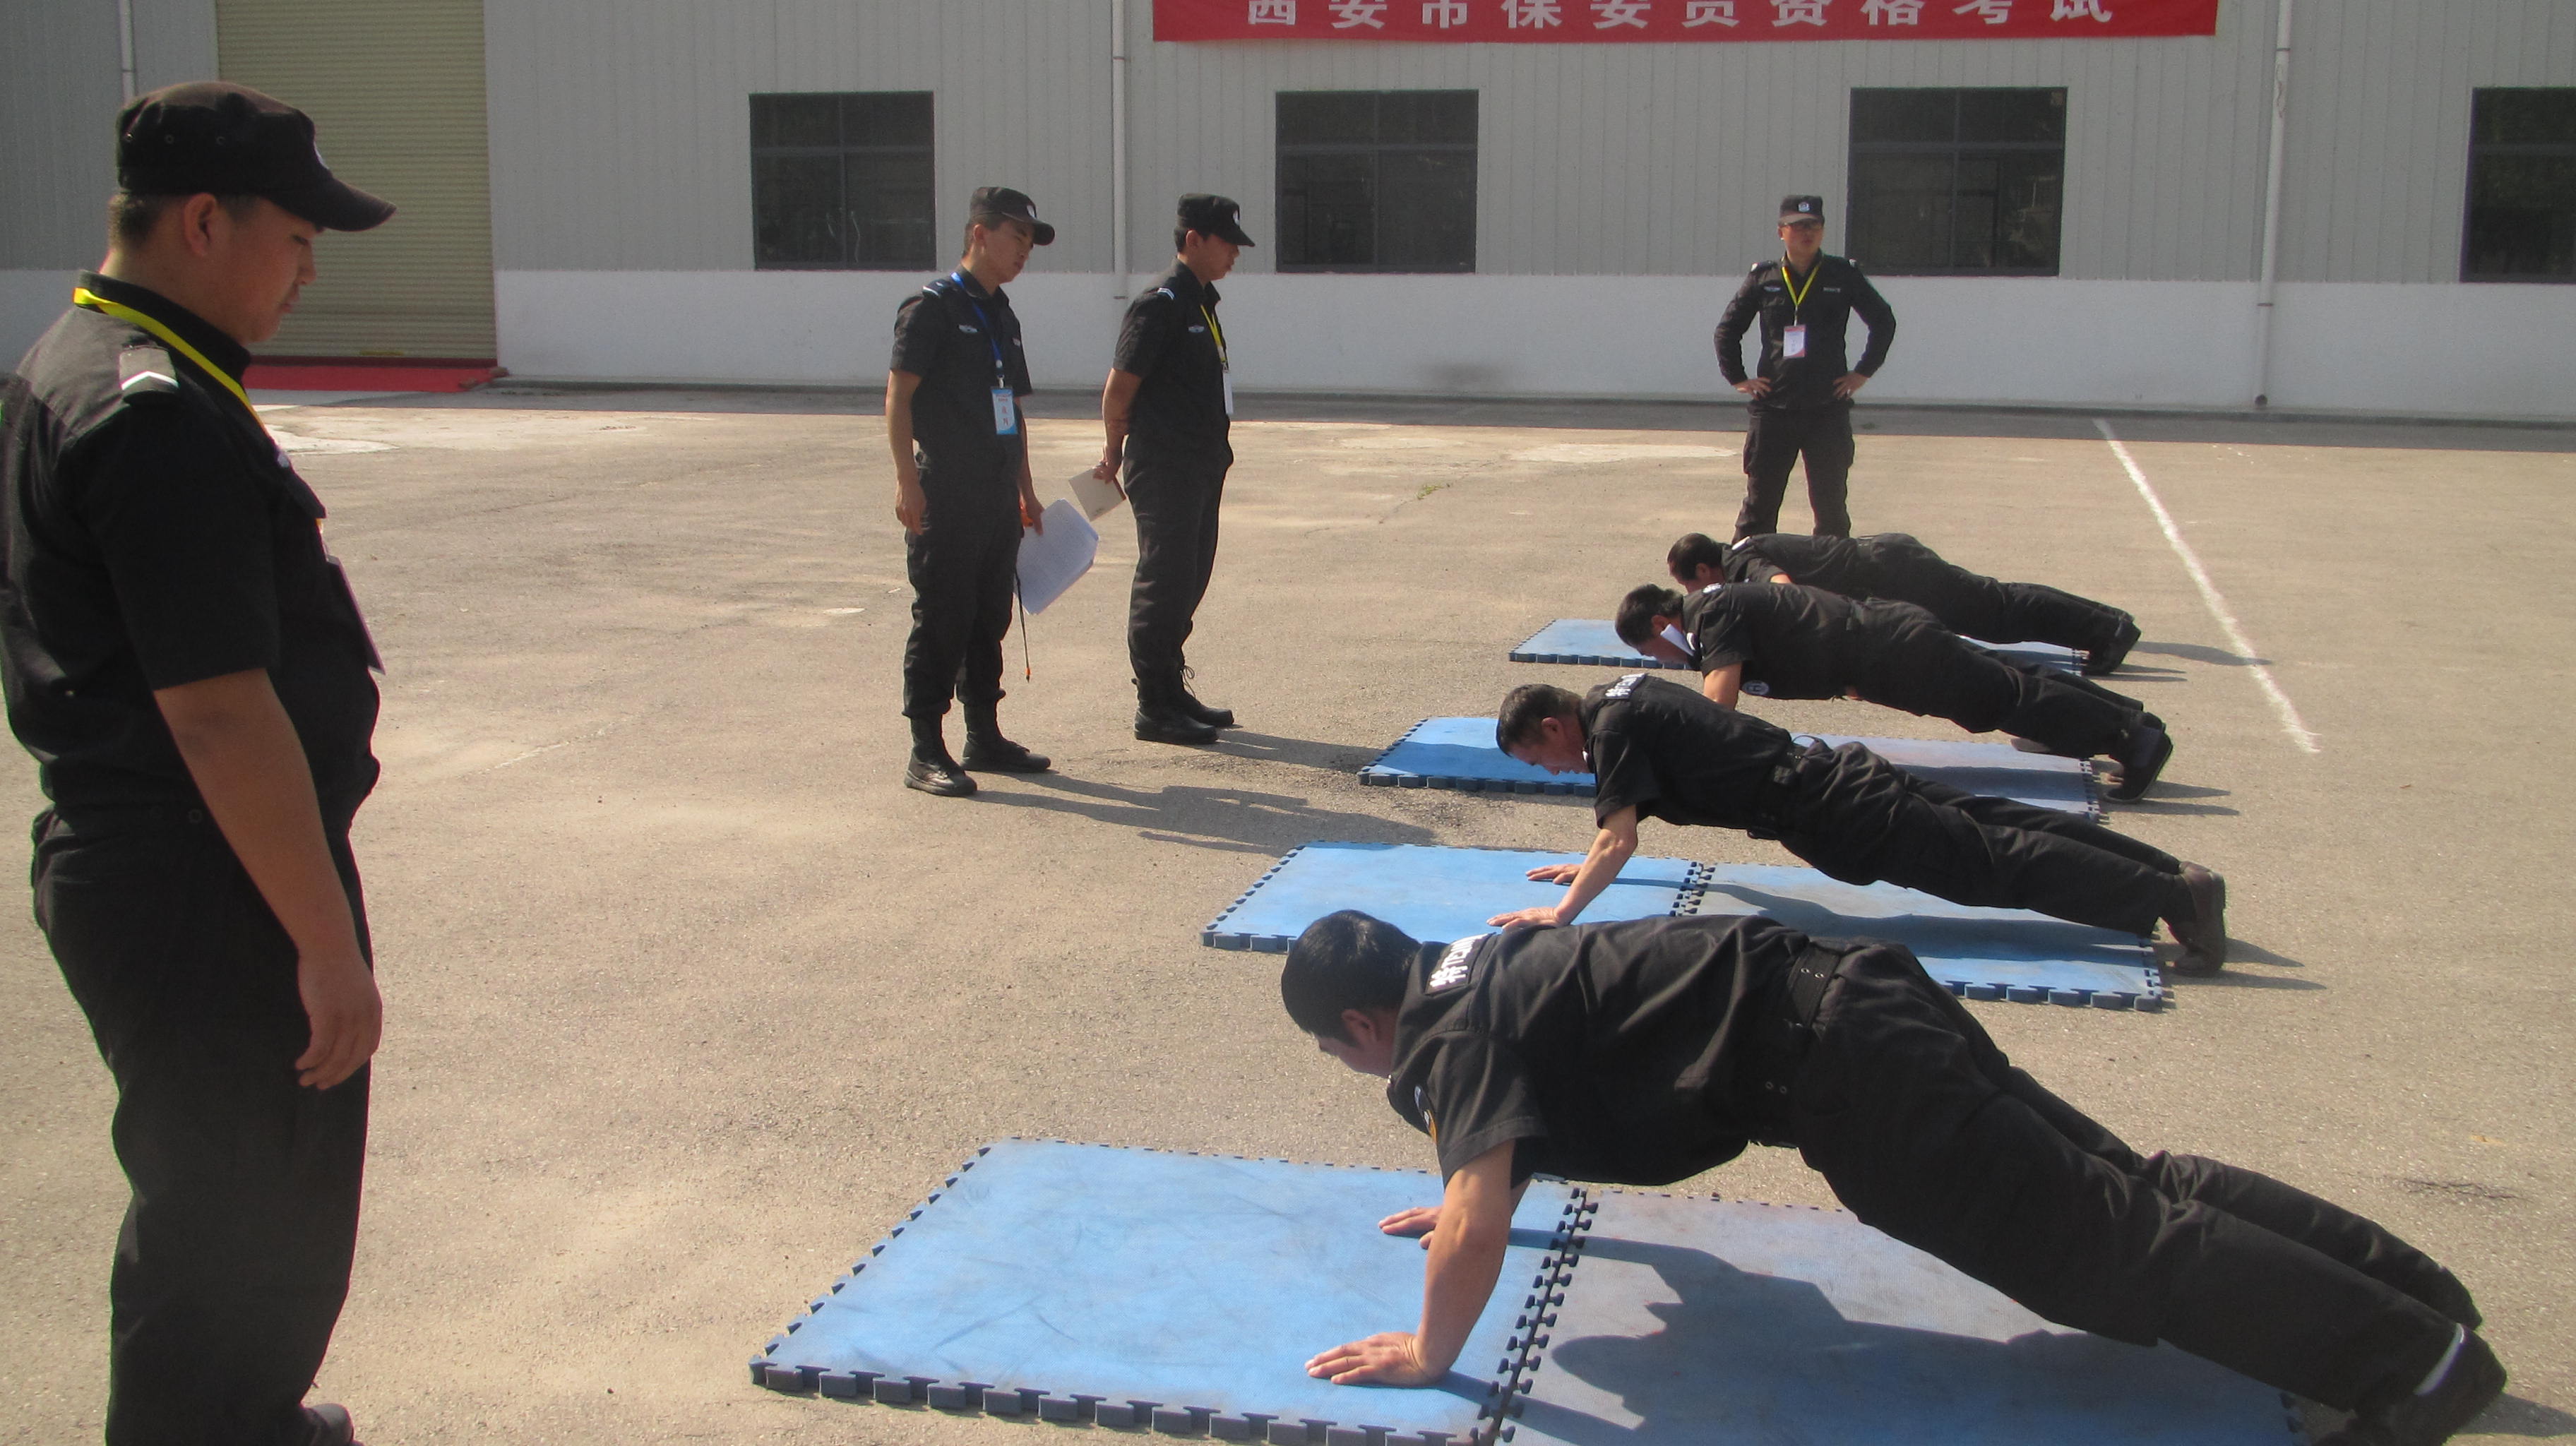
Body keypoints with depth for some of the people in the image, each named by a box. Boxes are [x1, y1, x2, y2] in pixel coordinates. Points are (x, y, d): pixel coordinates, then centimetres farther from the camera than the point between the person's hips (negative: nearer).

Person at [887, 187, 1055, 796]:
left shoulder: (1002, 316, 18)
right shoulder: (932, 307, -8)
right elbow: (898, 393, -14)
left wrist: (1026, 489, 24)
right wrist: (907, 478, -21)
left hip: (998, 498, 8)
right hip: (946, 497, -8)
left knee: (990, 619, 13)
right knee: (941, 621, -5)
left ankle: (984, 736, 23)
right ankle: (926, 753, 1)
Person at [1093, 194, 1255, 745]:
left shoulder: (1201, 301, 15)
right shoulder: (1161, 304, -14)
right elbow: (1120, 386, -13)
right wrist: (1115, 453, -3)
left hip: (1201, 467, 9)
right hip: (1165, 469, -9)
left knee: (1190, 579, 14)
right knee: (1164, 583, -5)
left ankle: (1172, 694, 24)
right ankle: (1153, 708, 1)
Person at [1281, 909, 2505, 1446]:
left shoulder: (1449, 1043, -10)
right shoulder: (1469, 968, 18)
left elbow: (1475, 1235, -21)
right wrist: (1473, 1189, 43)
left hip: (1837, 1068, -9)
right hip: (1847, 995, 9)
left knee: (2111, 1248, -7)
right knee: (2124, 1187, 12)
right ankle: (2398, 1280, 15)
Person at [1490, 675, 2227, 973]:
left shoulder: (1612, 728, -12)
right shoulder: (1618, 699, 16)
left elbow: (1618, 838, -20)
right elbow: (1622, 830, 32)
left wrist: (1563, 911, -15)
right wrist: (1591, 867, 29)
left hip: (1827, 815, -9)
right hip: (1834, 773, 9)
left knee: (1996, 866, -10)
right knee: (1990, 824, 8)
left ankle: (2177, 896, -12)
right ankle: (2170, 869, 9)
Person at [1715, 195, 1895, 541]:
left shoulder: (1844, 276, 4)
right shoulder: (1763, 278, 6)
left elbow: (1884, 322, 13)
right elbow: (1727, 330, 15)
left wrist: (1863, 372, 6)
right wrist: (1737, 378, 7)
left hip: (1829, 409, -1)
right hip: (1772, 407, 1)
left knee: (1830, 503, 3)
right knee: (1759, 501, 3)